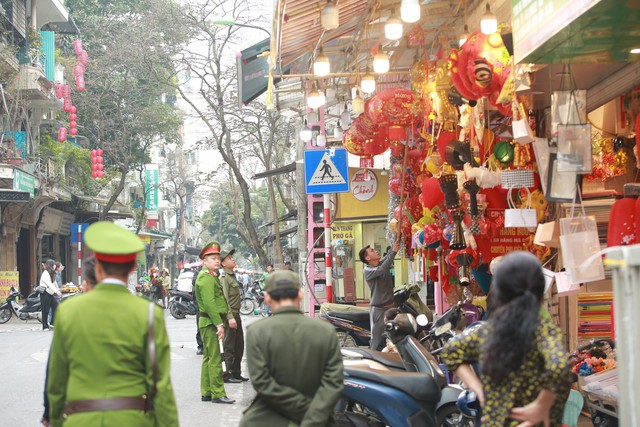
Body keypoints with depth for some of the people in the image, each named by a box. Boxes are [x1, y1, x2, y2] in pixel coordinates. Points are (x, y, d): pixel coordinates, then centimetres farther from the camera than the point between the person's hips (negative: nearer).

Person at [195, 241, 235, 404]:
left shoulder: (212, 277, 19)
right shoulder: (205, 278, -15)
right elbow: (209, 303, -22)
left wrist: (226, 319, 16)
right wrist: (219, 325, -23)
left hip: (211, 323, 11)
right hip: (210, 322, -11)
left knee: (208, 358, 13)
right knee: (215, 359, -9)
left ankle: (206, 393, 19)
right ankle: (217, 394, -7)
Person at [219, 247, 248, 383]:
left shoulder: (233, 276, 17)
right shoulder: (224, 278, -13)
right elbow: (225, 299, -19)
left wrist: (236, 315, 20)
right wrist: (230, 317, -25)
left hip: (236, 314, 9)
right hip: (230, 315, -9)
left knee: (239, 345, 13)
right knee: (229, 347, -4)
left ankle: (236, 373, 22)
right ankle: (228, 375, 2)